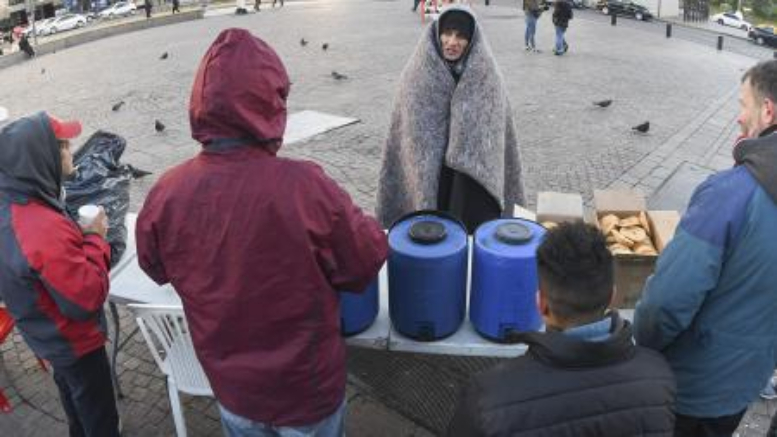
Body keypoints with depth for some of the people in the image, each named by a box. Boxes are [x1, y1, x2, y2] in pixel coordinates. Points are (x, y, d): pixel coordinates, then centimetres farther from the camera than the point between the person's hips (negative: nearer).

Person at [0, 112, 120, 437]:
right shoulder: (45, 230, -39)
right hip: (72, 341, -9)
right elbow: (88, 299, -30)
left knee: (71, 391, 31)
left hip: (45, 335, 9)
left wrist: (78, 235, -4)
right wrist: (95, 239, -22)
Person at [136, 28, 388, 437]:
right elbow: (368, 260, -15)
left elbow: (156, 268, 1)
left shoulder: (166, 193, -19)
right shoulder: (305, 187, -31)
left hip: (230, 383, 3)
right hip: (307, 383, -3)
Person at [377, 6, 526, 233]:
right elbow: (408, 134, 2)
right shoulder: (417, 73, -3)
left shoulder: (487, 76, -3)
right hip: (427, 175, 0)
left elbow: (494, 135, 3)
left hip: (474, 173, 0)